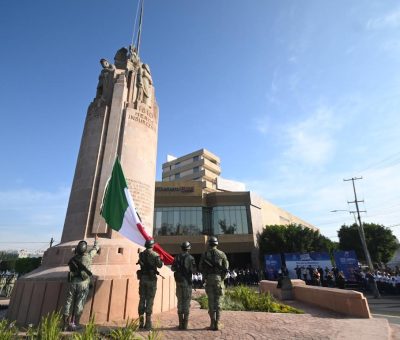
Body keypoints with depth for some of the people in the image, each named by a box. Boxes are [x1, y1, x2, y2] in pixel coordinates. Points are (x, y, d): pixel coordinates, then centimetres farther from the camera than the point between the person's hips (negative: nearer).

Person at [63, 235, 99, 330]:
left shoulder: (73, 258, 11)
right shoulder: (88, 255, -1)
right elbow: (95, 248, 15)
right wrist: (96, 240, 33)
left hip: (73, 282, 4)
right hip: (83, 282, -4)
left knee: (69, 301, 10)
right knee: (79, 303, 1)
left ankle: (65, 323, 12)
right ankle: (74, 323, 3)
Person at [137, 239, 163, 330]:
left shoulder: (141, 254, 0)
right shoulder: (155, 255, -13)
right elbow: (160, 265, -4)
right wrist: (160, 259, 14)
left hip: (142, 278, 4)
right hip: (151, 279, -4)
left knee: (142, 299, 13)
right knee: (149, 300, 2)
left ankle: (141, 322, 19)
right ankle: (148, 323, 4)